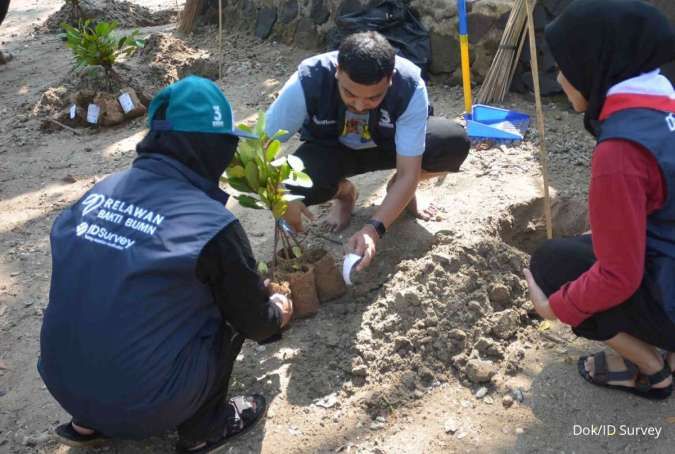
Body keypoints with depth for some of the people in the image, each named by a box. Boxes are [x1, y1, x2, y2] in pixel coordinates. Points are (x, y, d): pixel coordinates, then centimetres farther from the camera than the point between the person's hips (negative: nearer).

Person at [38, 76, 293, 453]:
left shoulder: (100, 191, 2)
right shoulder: (212, 225, -15)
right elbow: (254, 319, 0)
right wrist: (278, 314, 25)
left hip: (64, 384, 6)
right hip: (142, 404, -6)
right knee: (232, 312, 9)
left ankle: (89, 423, 25)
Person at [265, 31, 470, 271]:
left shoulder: (410, 87, -33)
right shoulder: (307, 82, -34)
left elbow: (408, 173, -32)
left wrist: (373, 229, -45)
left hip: (388, 144, 0)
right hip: (331, 149, 0)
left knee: (455, 143, -28)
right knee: (300, 184, -34)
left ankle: (399, 192, 4)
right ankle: (345, 193, 4)